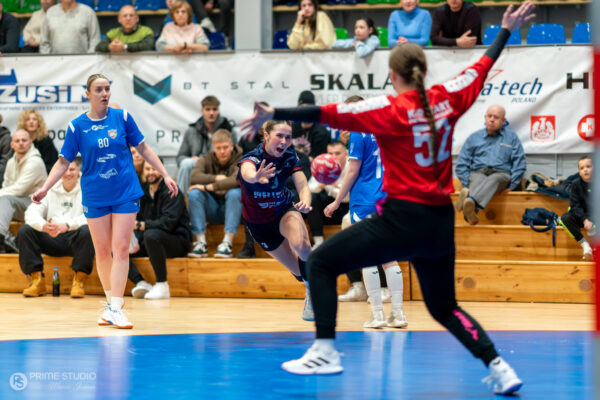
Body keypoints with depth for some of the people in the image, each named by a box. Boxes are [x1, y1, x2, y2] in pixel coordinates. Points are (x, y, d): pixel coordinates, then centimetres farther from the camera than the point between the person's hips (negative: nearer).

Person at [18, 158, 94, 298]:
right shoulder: (49, 190, 12)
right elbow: (31, 213, -1)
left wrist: (67, 225, -35)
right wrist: (43, 225, -26)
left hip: (74, 238, -3)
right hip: (51, 240, 3)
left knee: (87, 231, -36)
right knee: (24, 231, -18)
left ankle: (79, 280, -22)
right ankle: (37, 280, -14)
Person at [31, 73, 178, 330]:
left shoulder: (122, 117, -1)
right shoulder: (77, 126, -2)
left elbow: (143, 149, 7)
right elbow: (63, 162, 3)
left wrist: (165, 175, 4)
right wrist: (45, 188, -7)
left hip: (125, 193, -1)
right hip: (95, 197, 1)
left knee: (120, 249, -7)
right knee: (102, 251, 6)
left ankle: (116, 308, -10)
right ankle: (110, 302, 19)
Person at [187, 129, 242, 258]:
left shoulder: (240, 160, -8)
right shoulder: (206, 159, 1)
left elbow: (238, 179, -31)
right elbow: (194, 177, -18)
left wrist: (209, 187, -31)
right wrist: (217, 178, -27)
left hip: (231, 208, -2)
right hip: (211, 209, 2)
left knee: (235, 192, -33)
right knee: (194, 193, -24)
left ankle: (227, 243, -37)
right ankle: (201, 243, -28)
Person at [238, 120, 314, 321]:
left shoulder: (290, 157, -15)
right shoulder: (251, 159, -27)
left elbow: (302, 185, -24)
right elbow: (247, 173, -51)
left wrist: (305, 202, -48)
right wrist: (256, 177, -77)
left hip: (285, 210, 1)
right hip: (259, 224, -1)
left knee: (300, 243, -33)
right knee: (299, 270, 1)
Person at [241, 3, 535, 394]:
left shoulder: (390, 109, -9)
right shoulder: (447, 98, 5)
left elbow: (331, 114, -15)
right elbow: (481, 68, 22)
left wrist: (275, 114, -16)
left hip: (402, 219, -6)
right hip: (441, 223, 6)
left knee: (321, 263, 6)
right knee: (444, 307, 21)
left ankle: (326, 352, -2)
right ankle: (499, 367, 7)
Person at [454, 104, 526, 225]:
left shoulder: (512, 137, 18)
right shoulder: (474, 138, 20)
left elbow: (520, 164, 11)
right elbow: (462, 163, 14)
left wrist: (511, 186, -2)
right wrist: (467, 185, -2)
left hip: (501, 173, -1)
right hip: (478, 173, 1)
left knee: (494, 179, -39)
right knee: (477, 181, -38)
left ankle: (471, 201, -71)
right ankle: (470, 213, -70)